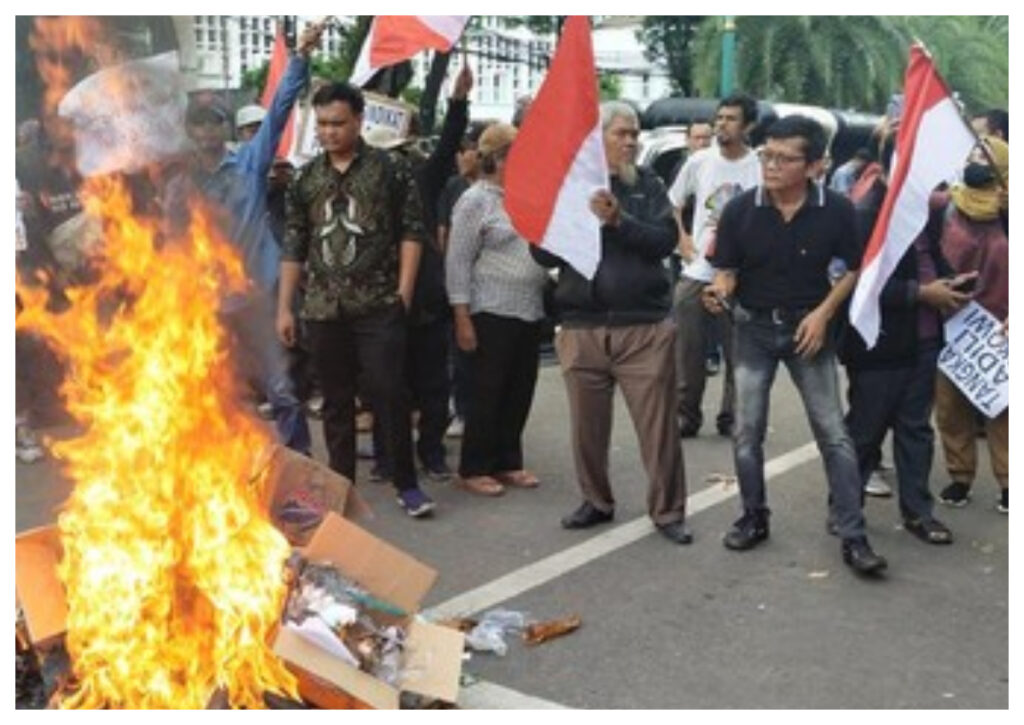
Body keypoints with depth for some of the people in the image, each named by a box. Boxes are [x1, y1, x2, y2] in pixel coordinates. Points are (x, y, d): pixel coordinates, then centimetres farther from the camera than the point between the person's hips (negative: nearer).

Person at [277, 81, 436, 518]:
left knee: (389, 393, -5)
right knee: (336, 401, 11)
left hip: (379, 306, -3)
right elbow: (293, 247, 12)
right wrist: (284, 308, 8)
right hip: (322, 310, 4)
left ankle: (406, 484, 8)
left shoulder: (388, 170, 0)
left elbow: (411, 231, -1)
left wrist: (404, 292, -8)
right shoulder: (305, 180, 10)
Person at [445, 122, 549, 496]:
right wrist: (462, 318, -15)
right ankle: (473, 469, 11)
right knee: (488, 393, 0)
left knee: (520, 392, 10)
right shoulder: (475, 200, -8)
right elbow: (458, 263, -10)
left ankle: (508, 462, 22)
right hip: (493, 313, -6)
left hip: (530, 312, 6)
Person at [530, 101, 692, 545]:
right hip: (581, 327, 1)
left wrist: (620, 221, -19)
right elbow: (542, 253, 2)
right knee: (588, 425, 10)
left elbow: (666, 240, -6)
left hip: (644, 326, -1)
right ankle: (596, 501, 28)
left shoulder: (647, 184, 7)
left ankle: (668, 511, 13)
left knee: (658, 424, 0)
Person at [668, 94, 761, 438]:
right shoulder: (699, 161, 4)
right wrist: (681, 239, 6)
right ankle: (686, 415, 18)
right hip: (695, 272, 2)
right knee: (688, 351, 6)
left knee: (738, 353, 5)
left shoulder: (760, 168, -6)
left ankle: (731, 417, 18)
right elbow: (672, 203, 17)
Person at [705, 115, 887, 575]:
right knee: (747, 432, 7)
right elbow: (727, 271, -5)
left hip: (808, 328, -1)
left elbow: (854, 269, 0)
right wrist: (719, 291, -28)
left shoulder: (836, 211, -13)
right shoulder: (740, 210, -12)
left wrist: (823, 313, -12)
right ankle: (754, 518, 25)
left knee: (833, 433, -2)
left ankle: (853, 537, 4)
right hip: (754, 329, 1)